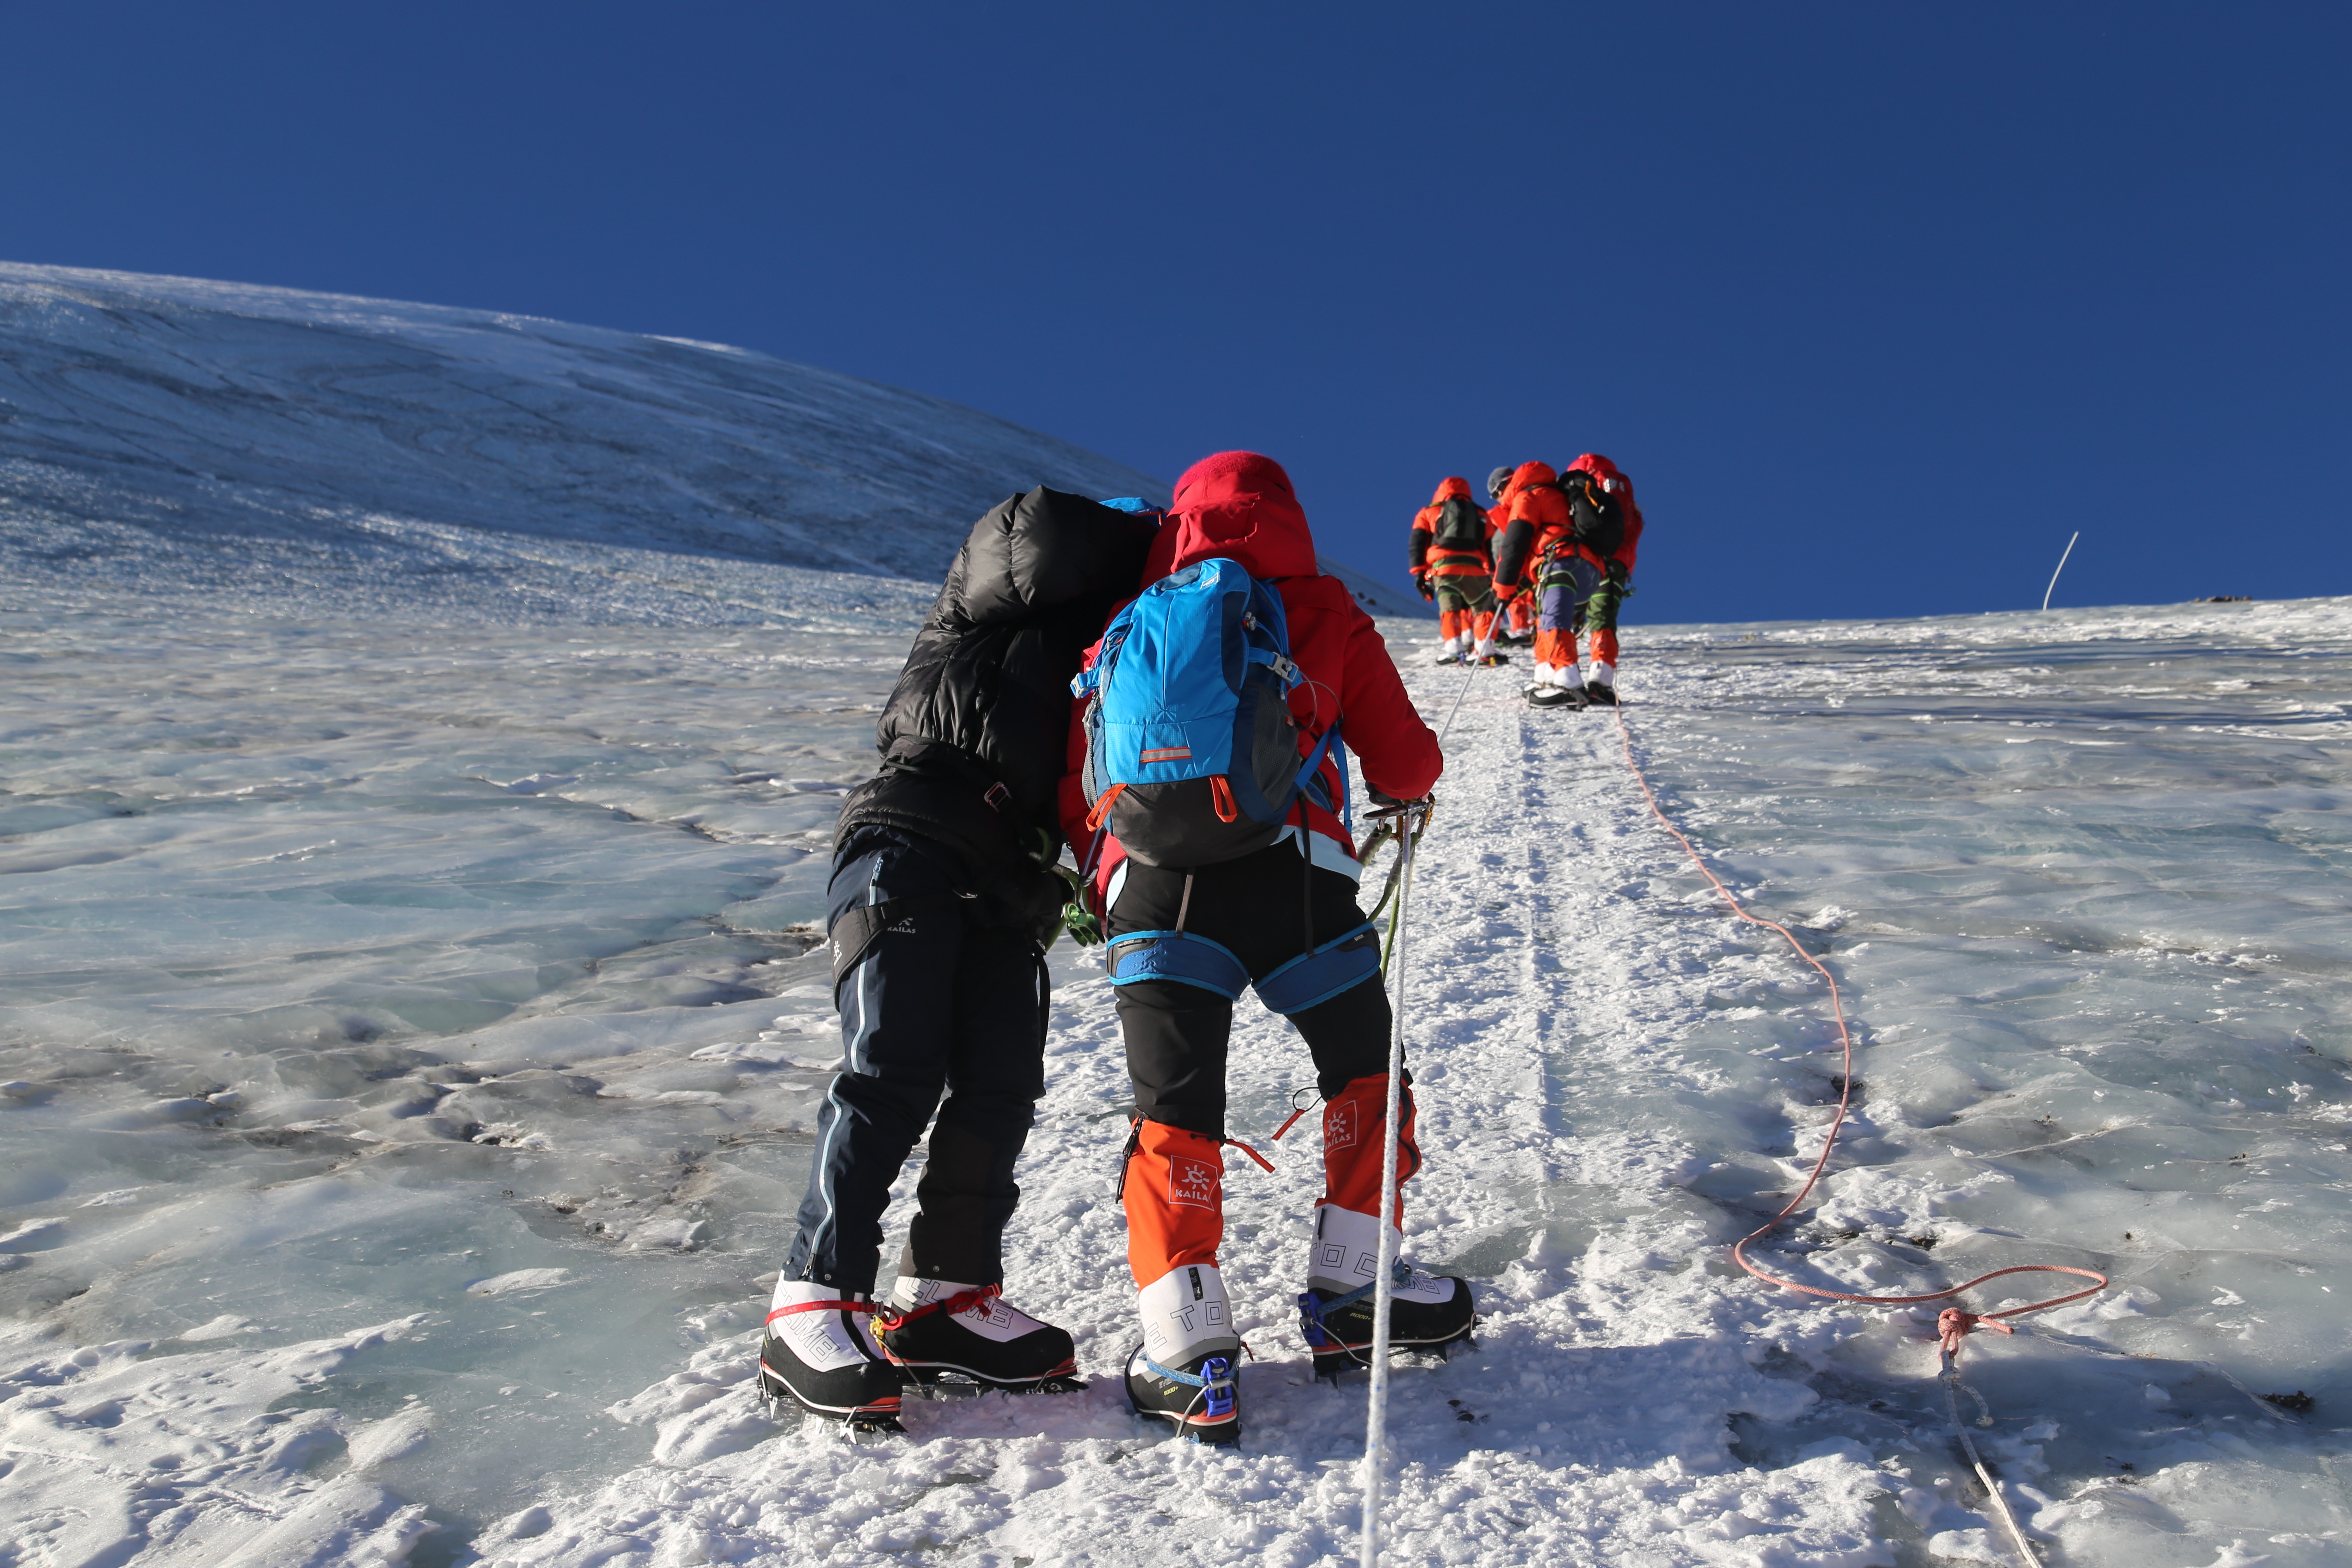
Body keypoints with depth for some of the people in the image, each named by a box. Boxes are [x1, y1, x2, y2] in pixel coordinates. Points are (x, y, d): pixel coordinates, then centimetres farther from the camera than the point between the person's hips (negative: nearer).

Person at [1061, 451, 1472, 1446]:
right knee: (1366, 1072, 19)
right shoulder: (1326, 614, 15)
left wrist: (1093, 869, 28)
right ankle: (1350, 1295, 22)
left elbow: (1066, 765, 16)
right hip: (1293, 874, -1)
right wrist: (1400, 797, 36)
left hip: (1150, 886, 2)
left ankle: (1186, 1351, 0)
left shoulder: (1133, 620, 20)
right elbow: (1408, 761, 14)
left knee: (1174, 1111, 7)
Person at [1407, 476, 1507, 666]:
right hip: (1474, 568, 1)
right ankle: (1484, 651, -5)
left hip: (1443, 566, -1)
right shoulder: (1481, 515, 25)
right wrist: (1494, 576, 18)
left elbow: (1417, 544, 11)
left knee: (1450, 608, 5)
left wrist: (1419, 574, 8)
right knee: (1483, 608, 11)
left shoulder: (1429, 512, 21)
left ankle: (1455, 650, -13)